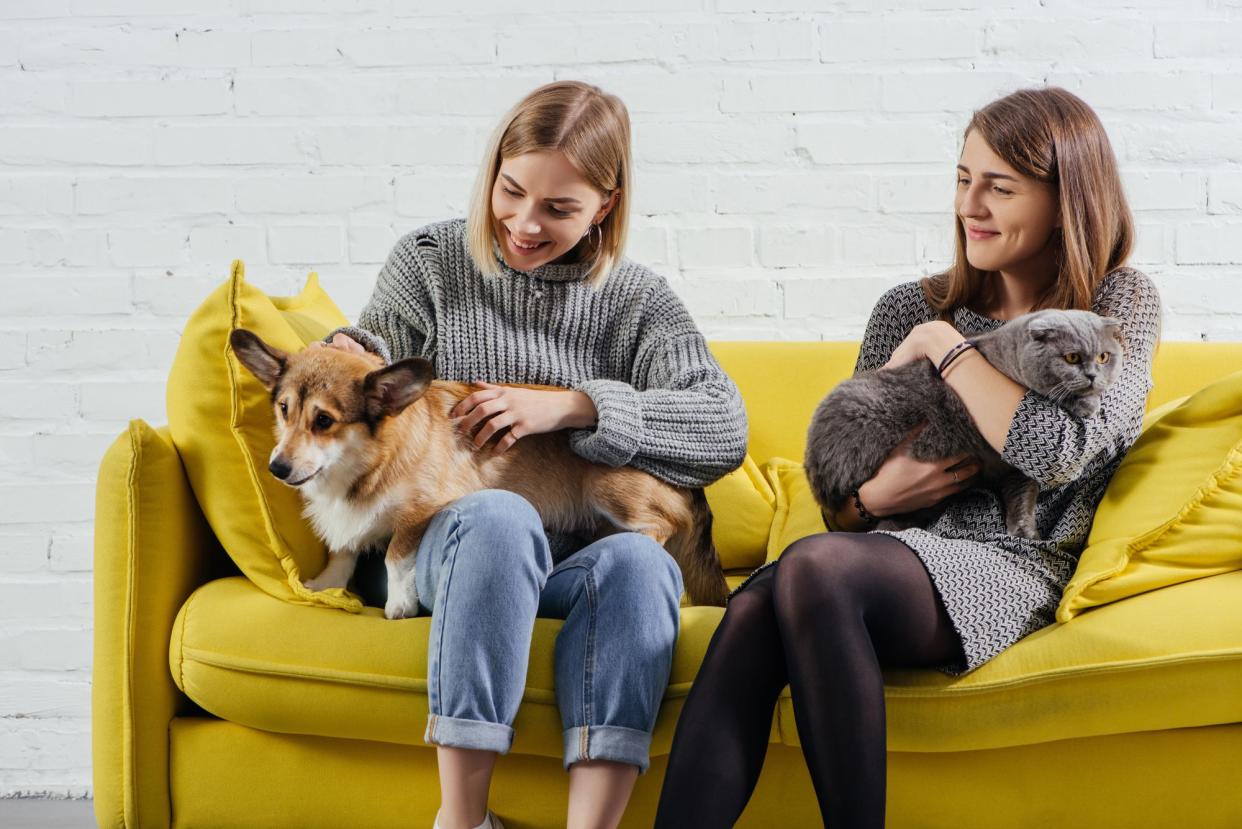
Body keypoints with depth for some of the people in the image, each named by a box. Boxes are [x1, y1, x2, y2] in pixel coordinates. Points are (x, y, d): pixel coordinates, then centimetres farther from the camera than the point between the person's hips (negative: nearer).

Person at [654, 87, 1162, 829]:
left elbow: (1060, 454, -12)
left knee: (814, 567, -35)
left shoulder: (1124, 303, 8)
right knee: (754, 608, -33)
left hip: (1014, 569, -3)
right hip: (899, 553, 4)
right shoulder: (911, 309, 17)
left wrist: (944, 345, -2)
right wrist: (873, 496, -6)